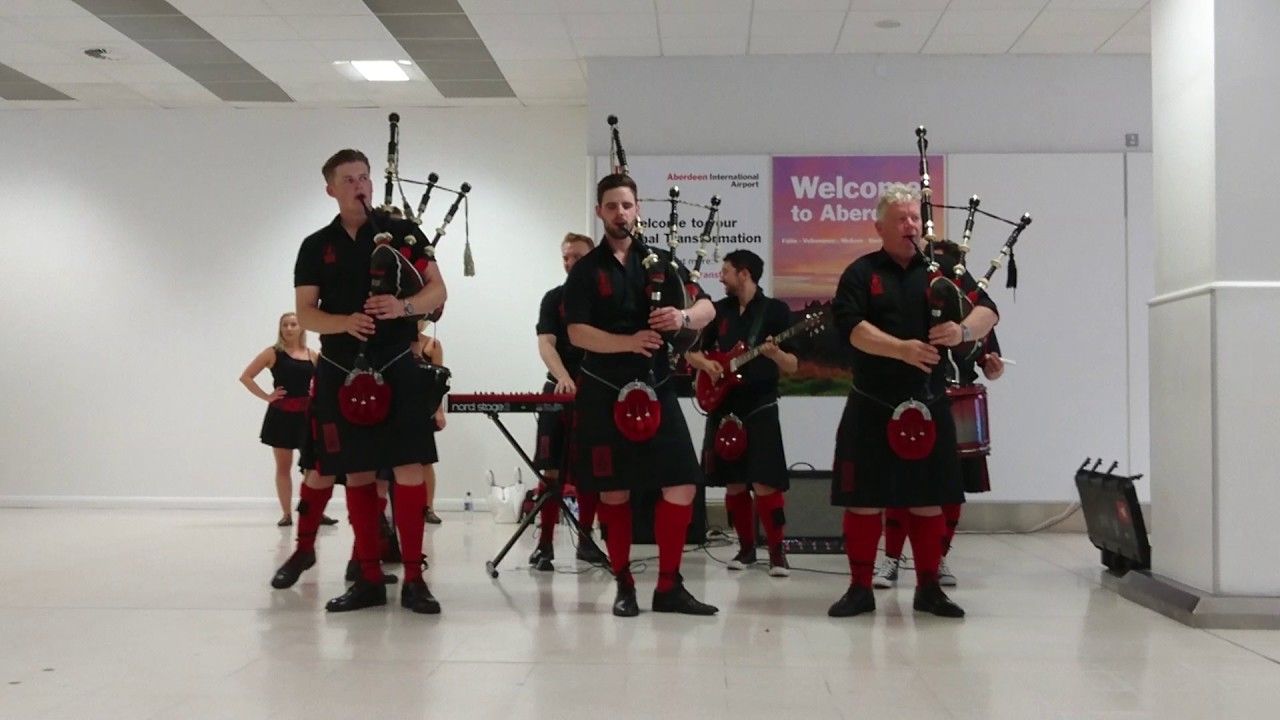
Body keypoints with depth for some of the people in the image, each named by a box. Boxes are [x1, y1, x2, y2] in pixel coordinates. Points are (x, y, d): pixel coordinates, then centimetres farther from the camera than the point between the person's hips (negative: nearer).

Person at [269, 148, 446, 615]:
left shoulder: (403, 233, 4)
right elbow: (305, 312, 1)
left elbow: (438, 291, -1)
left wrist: (404, 306, -22)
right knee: (358, 473, 5)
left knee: (408, 467, -7)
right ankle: (369, 577, 13)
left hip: (395, 367, -1)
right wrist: (345, 322, -20)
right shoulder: (316, 247, 7)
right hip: (341, 372, 2)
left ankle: (413, 579, -2)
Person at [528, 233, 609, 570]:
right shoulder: (554, 298, 3)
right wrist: (564, 378, -27)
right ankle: (545, 544, 1)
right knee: (553, 470, -3)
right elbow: (545, 344, -8)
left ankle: (585, 540, 18)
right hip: (560, 391, -1)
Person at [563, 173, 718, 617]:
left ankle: (669, 586, 7)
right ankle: (624, 586, 17)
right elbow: (576, 333, -9)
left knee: (683, 484, -4)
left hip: (655, 390, 2)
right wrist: (628, 342, -24)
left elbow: (707, 308, 3)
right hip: (604, 395, -2)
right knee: (614, 491, 4)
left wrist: (682, 317, -20)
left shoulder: (660, 262, 9)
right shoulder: (585, 271, 2)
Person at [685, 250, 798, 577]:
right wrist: (705, 364, -7)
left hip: (760, 407, -4)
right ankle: (746, 547, 21)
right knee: (734, 483, 8)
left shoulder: (776, 310, -3)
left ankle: (776, 551, 1)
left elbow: (793, 367, -5)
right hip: (724, 408, 5)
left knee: (765, 484, -10)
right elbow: (692, 352, 15)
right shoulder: (719, 310, 10)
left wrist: (775, 354, -26)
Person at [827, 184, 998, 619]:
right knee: (863, 499, 1)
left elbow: (987, 311, 1)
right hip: (872, 407, -2)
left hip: (928, 405, 2)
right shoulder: (860, 274, 1)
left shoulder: (943, 269, 9)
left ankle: (929, 589, 19)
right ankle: (860, 588, 12)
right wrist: (901, 348, -26)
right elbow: (850, 326, -13)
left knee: (929, 500, 7)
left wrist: (964, 330, -22)